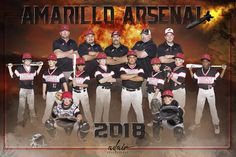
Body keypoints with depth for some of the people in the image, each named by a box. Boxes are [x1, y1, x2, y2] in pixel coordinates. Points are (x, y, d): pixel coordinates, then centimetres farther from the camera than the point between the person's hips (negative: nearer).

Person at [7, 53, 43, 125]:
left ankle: (33, 117, 34)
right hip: (23, 89, -4)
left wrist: (40, 66, 18)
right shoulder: (19, 68, -10)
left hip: (31, 89, 4)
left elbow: (36, 73, 24)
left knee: (31, 105, 16)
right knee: (21, 105, 1)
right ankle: (20, 120, 12)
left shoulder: (33, 69, 2)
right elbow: (12, 76, -4)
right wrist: (10, 67, -13)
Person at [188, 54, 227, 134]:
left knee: (213, 107, 3)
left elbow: (219, 77, -1)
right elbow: (193, 77, 10)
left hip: (210, 91, -3)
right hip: (201, 91, 3)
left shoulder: (214, 70, -8)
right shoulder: (198, 71, -1)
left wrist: (223, 69, -11)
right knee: (199, 107, 11)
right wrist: (190, 70, 1)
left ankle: (216, 124, 15)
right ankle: (197, 123, 24)